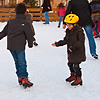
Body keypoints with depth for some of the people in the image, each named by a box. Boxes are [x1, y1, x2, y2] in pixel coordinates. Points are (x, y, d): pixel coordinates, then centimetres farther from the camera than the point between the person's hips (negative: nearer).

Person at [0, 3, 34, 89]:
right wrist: (30, 44, 14)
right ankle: (24, 80, -8)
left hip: (10, 46, 6)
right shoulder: (25, 23, -7)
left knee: (17, 62, 18)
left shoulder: (11, 22, 10)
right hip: (19, 46, -6)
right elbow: (29, 35, -2)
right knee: (22, 63, -3)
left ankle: (20, 78, 26)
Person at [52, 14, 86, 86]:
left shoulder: (79, 31, -18)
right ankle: (73, 75, 40)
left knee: (75, 65, -7)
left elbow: (81, 41, -23)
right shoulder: (68, 31, 7)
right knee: (70, 63, 19)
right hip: (71, 52, 9)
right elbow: (65, 40, 17)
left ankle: (78, 78, 9)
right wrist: (58, 44, 9)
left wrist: (74, 47, -33)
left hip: (78, 52, -9)